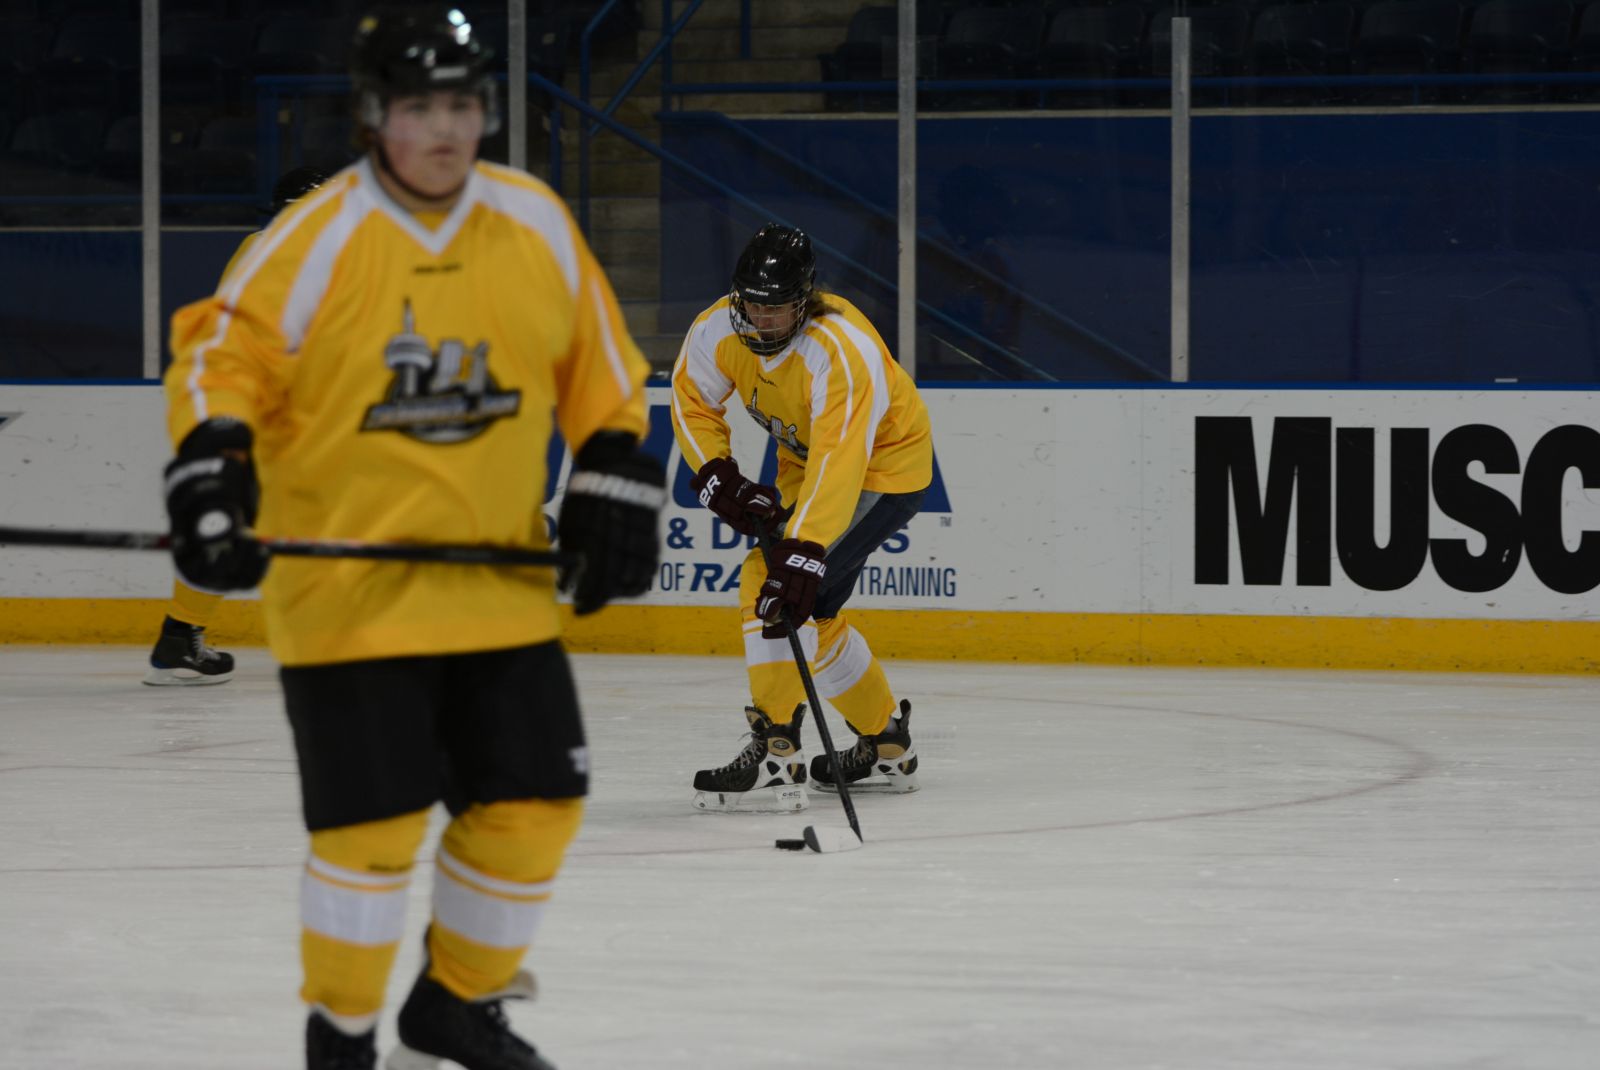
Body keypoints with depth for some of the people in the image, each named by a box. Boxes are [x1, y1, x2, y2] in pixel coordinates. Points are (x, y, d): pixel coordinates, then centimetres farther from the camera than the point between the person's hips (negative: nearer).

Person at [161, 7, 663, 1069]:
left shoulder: (535, 224, 3)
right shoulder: (316, 240, -12)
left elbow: (601, 368, 14)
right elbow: (219, 356, -9)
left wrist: (616, 487, 9)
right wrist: (211, 474, -23)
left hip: (500, 581, 5)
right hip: (346, 579, -5)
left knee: (533, 801, 7)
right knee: (375, 818, -10)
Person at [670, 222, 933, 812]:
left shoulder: (843, 353, -36)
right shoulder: (721, 331, -16)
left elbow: (839, 463, -42)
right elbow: (690, 399, 1)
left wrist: (803, 551, -49)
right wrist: (719, 479, -12)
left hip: (883, 469, -8)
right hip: (805, 462, 8)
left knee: (781, 589, -22)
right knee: (812, 614, 11)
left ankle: (775, 758, -22)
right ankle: (887, 746, 28)